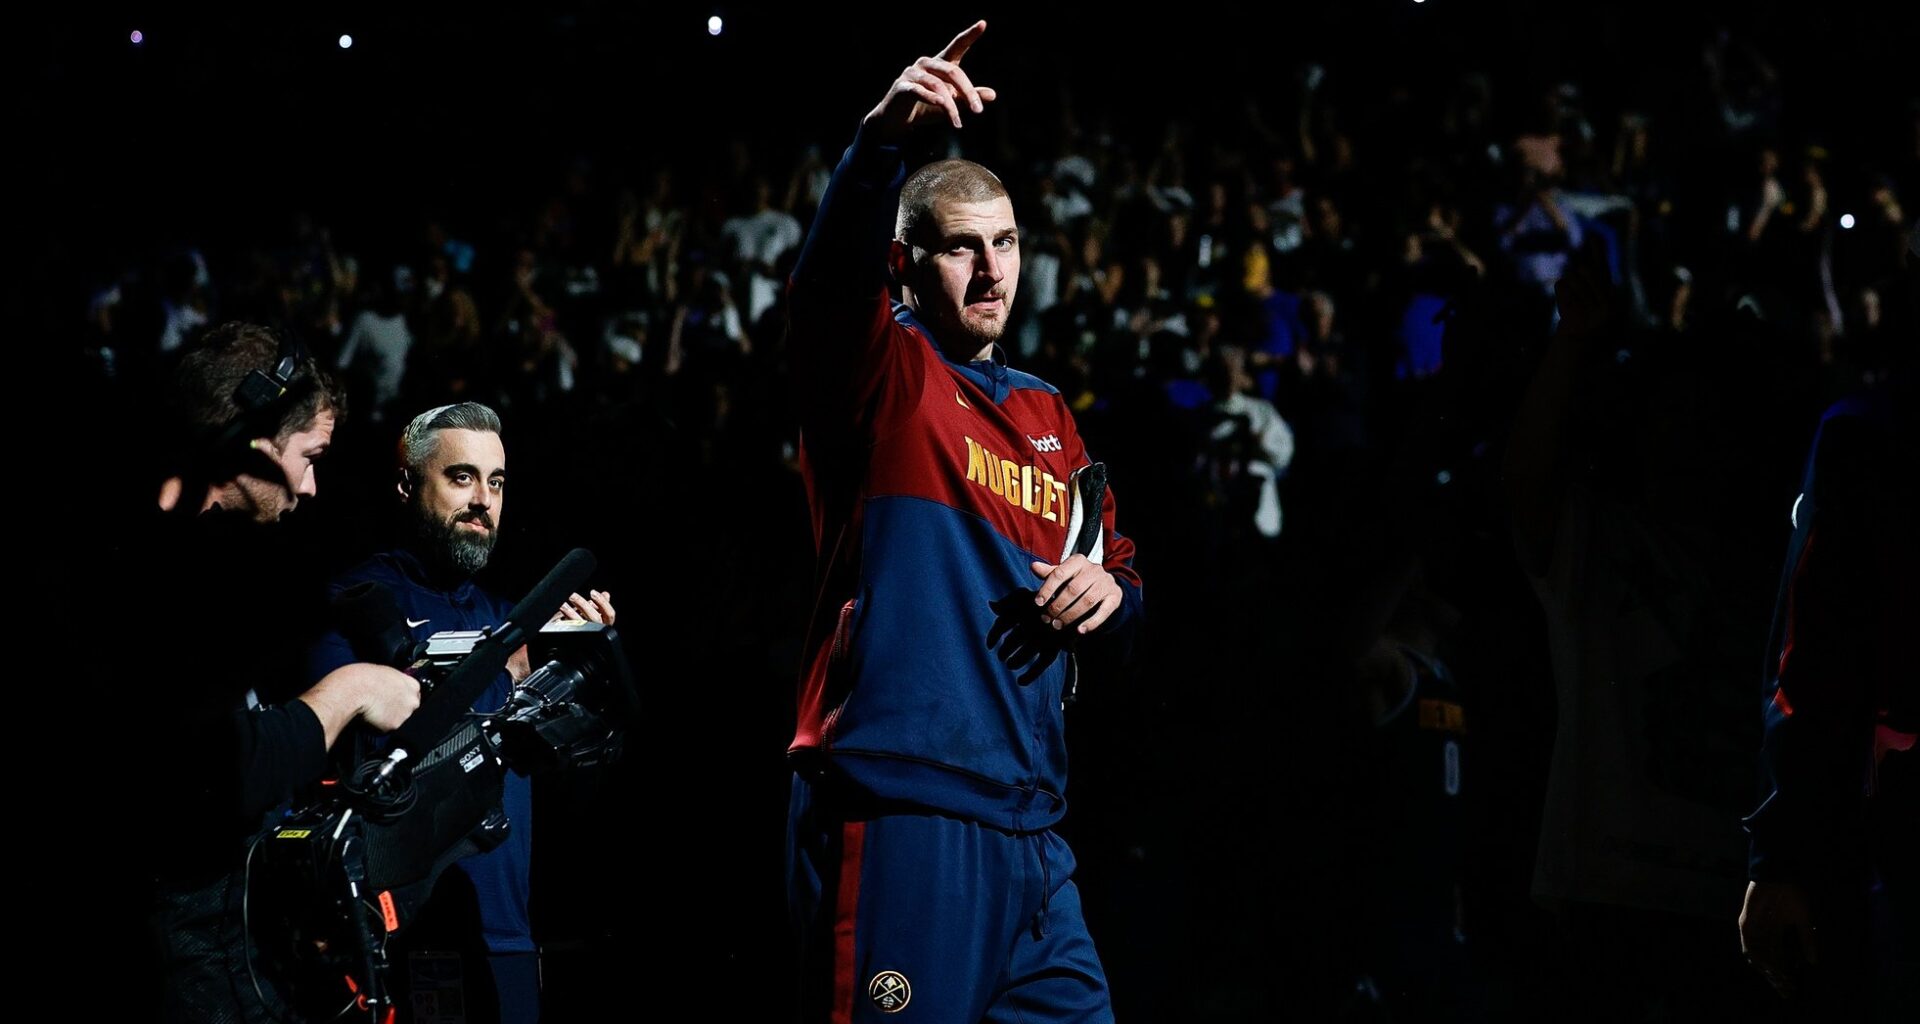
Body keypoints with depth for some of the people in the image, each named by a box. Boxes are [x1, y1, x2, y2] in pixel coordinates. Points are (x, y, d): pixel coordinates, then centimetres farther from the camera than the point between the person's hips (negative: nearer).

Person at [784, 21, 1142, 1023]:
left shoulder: (1047, 418, 22)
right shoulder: (882, 370, 1)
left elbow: (1116, 586, 29)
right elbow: (832, 276, -22)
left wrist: (1110, 592, 4)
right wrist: (884, 137, -40)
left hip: (1027, 827, 7)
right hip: (899, 817, -7)